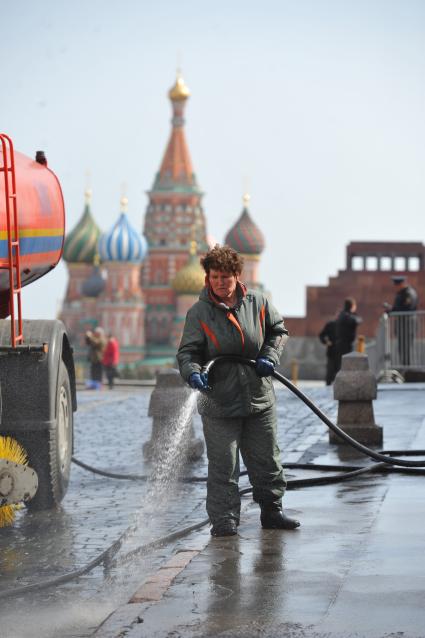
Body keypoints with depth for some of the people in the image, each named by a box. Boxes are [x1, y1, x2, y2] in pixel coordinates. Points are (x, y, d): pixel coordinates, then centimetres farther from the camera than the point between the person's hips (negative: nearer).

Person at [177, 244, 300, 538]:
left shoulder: (258, 302, 1)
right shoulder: (199, 312, -7)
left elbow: (279, 330, 16)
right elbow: (187, 351, -8)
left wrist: (270, 356, -1)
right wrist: (193, 372, -29)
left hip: (260, 400, 3)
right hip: (219, 402, -3)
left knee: (267, 460, 14)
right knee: (223, 466, -2)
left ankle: (272, 511, 29)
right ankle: (224, 520, 7)